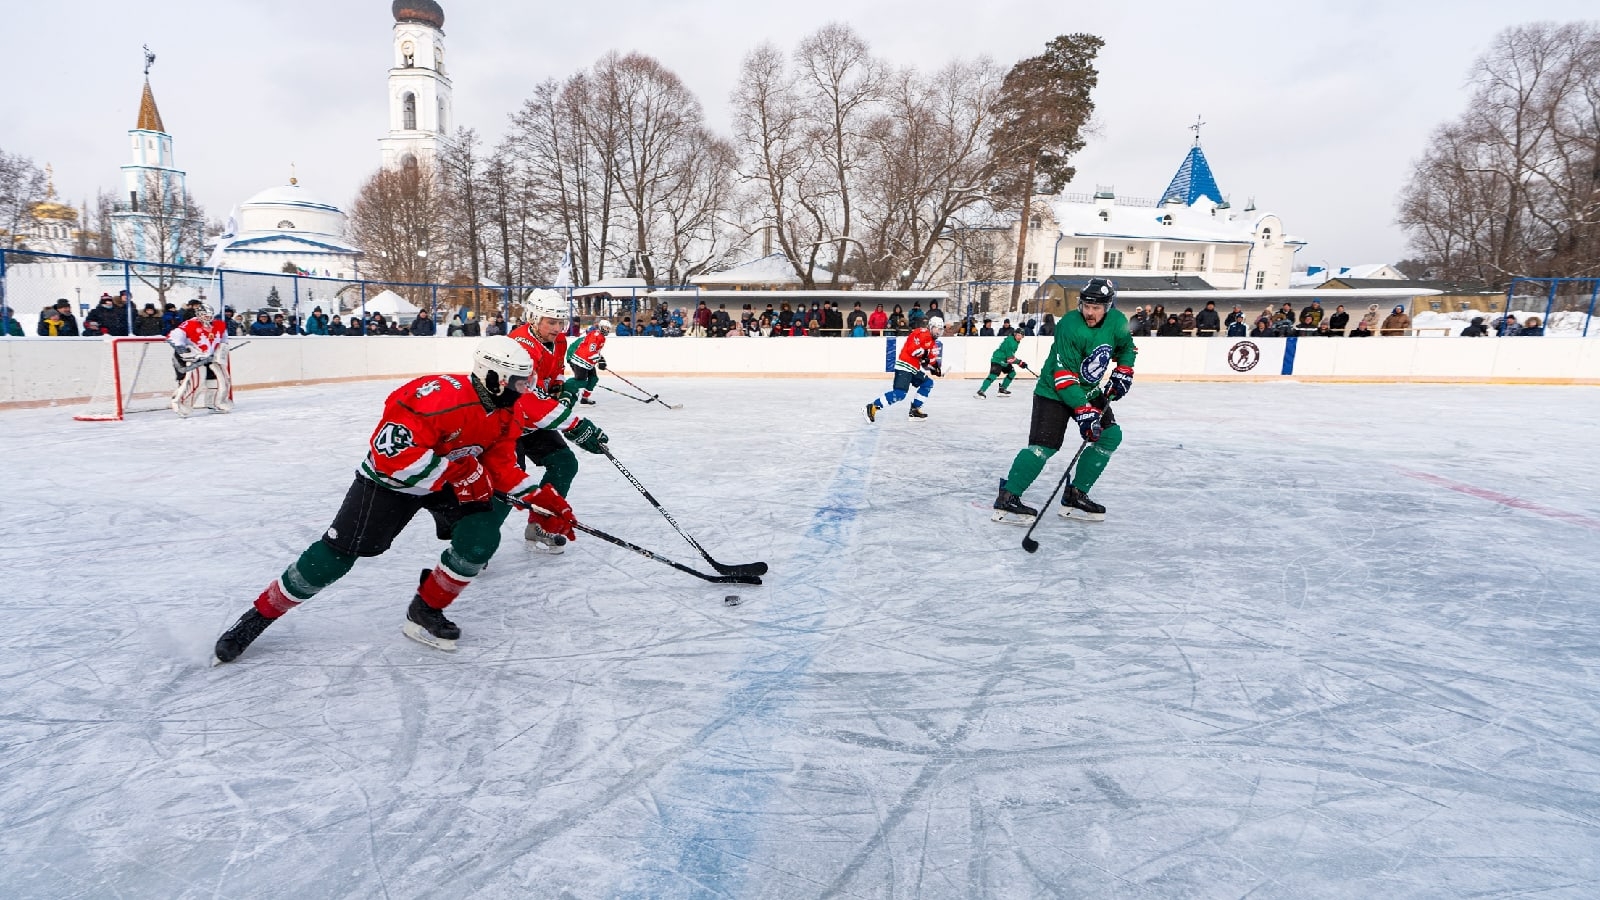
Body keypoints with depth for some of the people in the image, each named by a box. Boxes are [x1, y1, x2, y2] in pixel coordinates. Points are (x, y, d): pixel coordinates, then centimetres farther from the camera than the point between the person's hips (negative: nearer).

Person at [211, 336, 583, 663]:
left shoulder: (509, 412, -9)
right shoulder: (439, 396, -35)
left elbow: (503, 467, -2)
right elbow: (393, 452, -36)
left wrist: (544, 499, -13)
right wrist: (455, 472, -34)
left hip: (456, 478, 6)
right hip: (390, 477, -6)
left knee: (481, 539, -16)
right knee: (335, 556, -5)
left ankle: (424, 613, 6)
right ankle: (257, 617, 19)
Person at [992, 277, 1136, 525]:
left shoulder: (1117, 322, -5)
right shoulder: (1070, 326, -25)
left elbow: (1126, 347, 18)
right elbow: (1063, 374, -28)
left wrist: (1123, 372, 1)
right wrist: (1082, 409, -32)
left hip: (1090, 391, 7)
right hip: (1055, 391, -7)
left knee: (1110, 435, 0)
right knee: (1045, 444, -19)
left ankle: (1075, 496, 5)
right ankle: (1007, 497, -17)